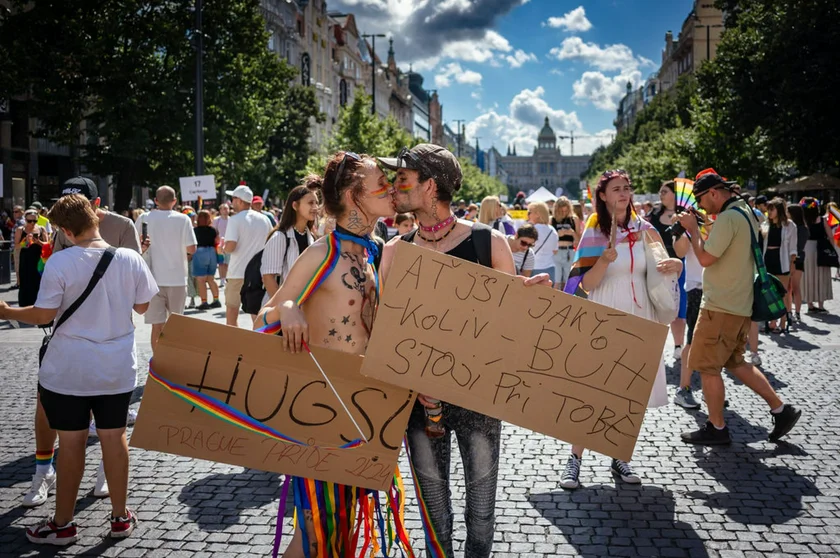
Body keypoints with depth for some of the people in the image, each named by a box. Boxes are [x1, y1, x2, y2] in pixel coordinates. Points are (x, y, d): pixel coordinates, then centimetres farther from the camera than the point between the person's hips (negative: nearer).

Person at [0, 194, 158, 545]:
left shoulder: (60, 262, -16)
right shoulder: (130, 259, -7)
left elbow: (44, 315, -12)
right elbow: (143, 306, 4)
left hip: (68, 370, -3)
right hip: (117, 367, 3)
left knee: (71, 442, 7)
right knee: (114, 438, 12)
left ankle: (63, 524, 21)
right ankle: (120, 517, 23)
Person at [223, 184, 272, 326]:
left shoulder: (235, 220, -11)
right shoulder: (264, 219, 6)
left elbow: (230, 247, -19)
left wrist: (223, 246, 1)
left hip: (238, 273, -4)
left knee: (231, 312, 8)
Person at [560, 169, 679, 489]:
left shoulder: (643, 229, 7)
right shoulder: (594, 232, -3)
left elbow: (662, 267, 16)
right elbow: (586, 285, -8)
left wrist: (675, 265, -7)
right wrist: (604, 261, -26)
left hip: (640, 319, 4)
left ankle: (619, 460, 20)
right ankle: (575, 460, 2)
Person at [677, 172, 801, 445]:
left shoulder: (728, 217, -18)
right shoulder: (746, 213, 13)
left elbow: (705, 258, -21)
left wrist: (693, 228, -8)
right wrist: (700, 229, 12)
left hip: (722, 307, -10)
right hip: (740, 304, 10)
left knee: (708, 367, 0)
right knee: (734, 362, 19)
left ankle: (716, 428, 9)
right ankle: (781, 409, 19)